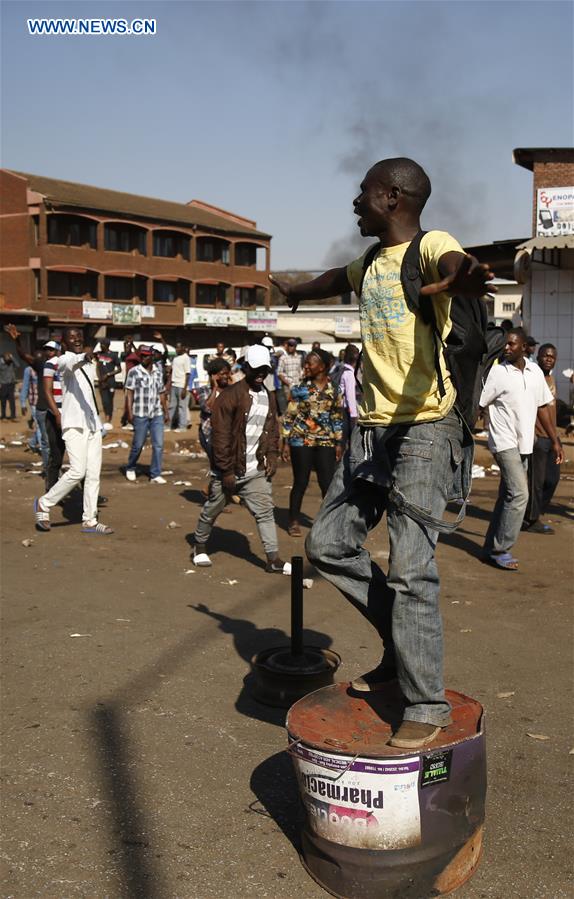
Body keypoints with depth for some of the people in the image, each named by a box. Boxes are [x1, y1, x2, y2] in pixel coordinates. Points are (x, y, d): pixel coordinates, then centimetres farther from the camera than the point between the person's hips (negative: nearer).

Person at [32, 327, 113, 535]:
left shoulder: (90, 363, 19)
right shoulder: (65, 359, -7)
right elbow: (71, 363, -33)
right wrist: (83, 357, -54)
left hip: (93, 423, 8)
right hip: (74, 423, -8)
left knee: (93, 473, 5)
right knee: (77, 471, -16)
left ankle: (89, 521, 11)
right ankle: (44, 504, 4)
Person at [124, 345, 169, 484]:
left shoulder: (158, 372, 10)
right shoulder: (134, 372, -3)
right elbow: (129, 393, -5)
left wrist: (166, 411, 15)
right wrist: (129, 412, -12)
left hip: (157, 414, 4)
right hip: (140, 414, -4)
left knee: (158, 445, -2)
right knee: (138, 445, 5)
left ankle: (155, 475, 4)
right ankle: (130, 468, 28)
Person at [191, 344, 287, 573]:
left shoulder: (268, 398, 9)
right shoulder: (230, 396, -13)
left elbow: (272, 430, 18)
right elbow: (220, 436, -15)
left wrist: (272, 456, 2)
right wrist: (227, 471, -16)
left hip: (256, 471, 5)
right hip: (230, 470, -5)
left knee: (265, 511, 0)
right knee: (212, 510, 11)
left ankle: (273, 559, 3)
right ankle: (199, 547, 31)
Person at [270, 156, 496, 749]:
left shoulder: (431, 247, -6)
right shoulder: (370, 266, 17)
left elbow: (451, 264, -31)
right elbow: (335, 280, 40)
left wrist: (459, 278, -56)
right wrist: (293, 293, 60)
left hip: (425, 428, -8)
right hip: (370, 429, 8)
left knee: (410, 567, -11)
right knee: (328, 545, 8)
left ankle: (426, 704, 3)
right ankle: (404, 643, 23)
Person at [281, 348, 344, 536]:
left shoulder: (333, 391, 4)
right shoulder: (300, 389, -1)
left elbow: (337, 419, 11)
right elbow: (289, 416, 0)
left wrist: (339, 443, 8)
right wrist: (285, 443, -4)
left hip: (326, 443, 2)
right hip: (301, 441, -2)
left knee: (328, 483, 1)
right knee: (300, 482, 4)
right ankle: (294, 522, 18)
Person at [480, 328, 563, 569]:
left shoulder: (535, 372, 8)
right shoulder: (497, 372, -9)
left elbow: (543, 407, 15)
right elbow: (478, 406, -9)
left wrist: (555, 440, 14)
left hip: (524, 444, 6)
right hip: (504, 442, -6)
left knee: (508, 496, 10)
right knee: (519, 494, -15)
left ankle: (491, 548, 19)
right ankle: (500, 550, -7)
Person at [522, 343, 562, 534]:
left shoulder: (551, 379, 17)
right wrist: (531, 433, -23)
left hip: (550, 438, 9)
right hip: (537, 438, -9)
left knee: (552, 479, 13)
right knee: (536, 480, -3)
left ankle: (536, 514, 24)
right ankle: (531, 520, 6)